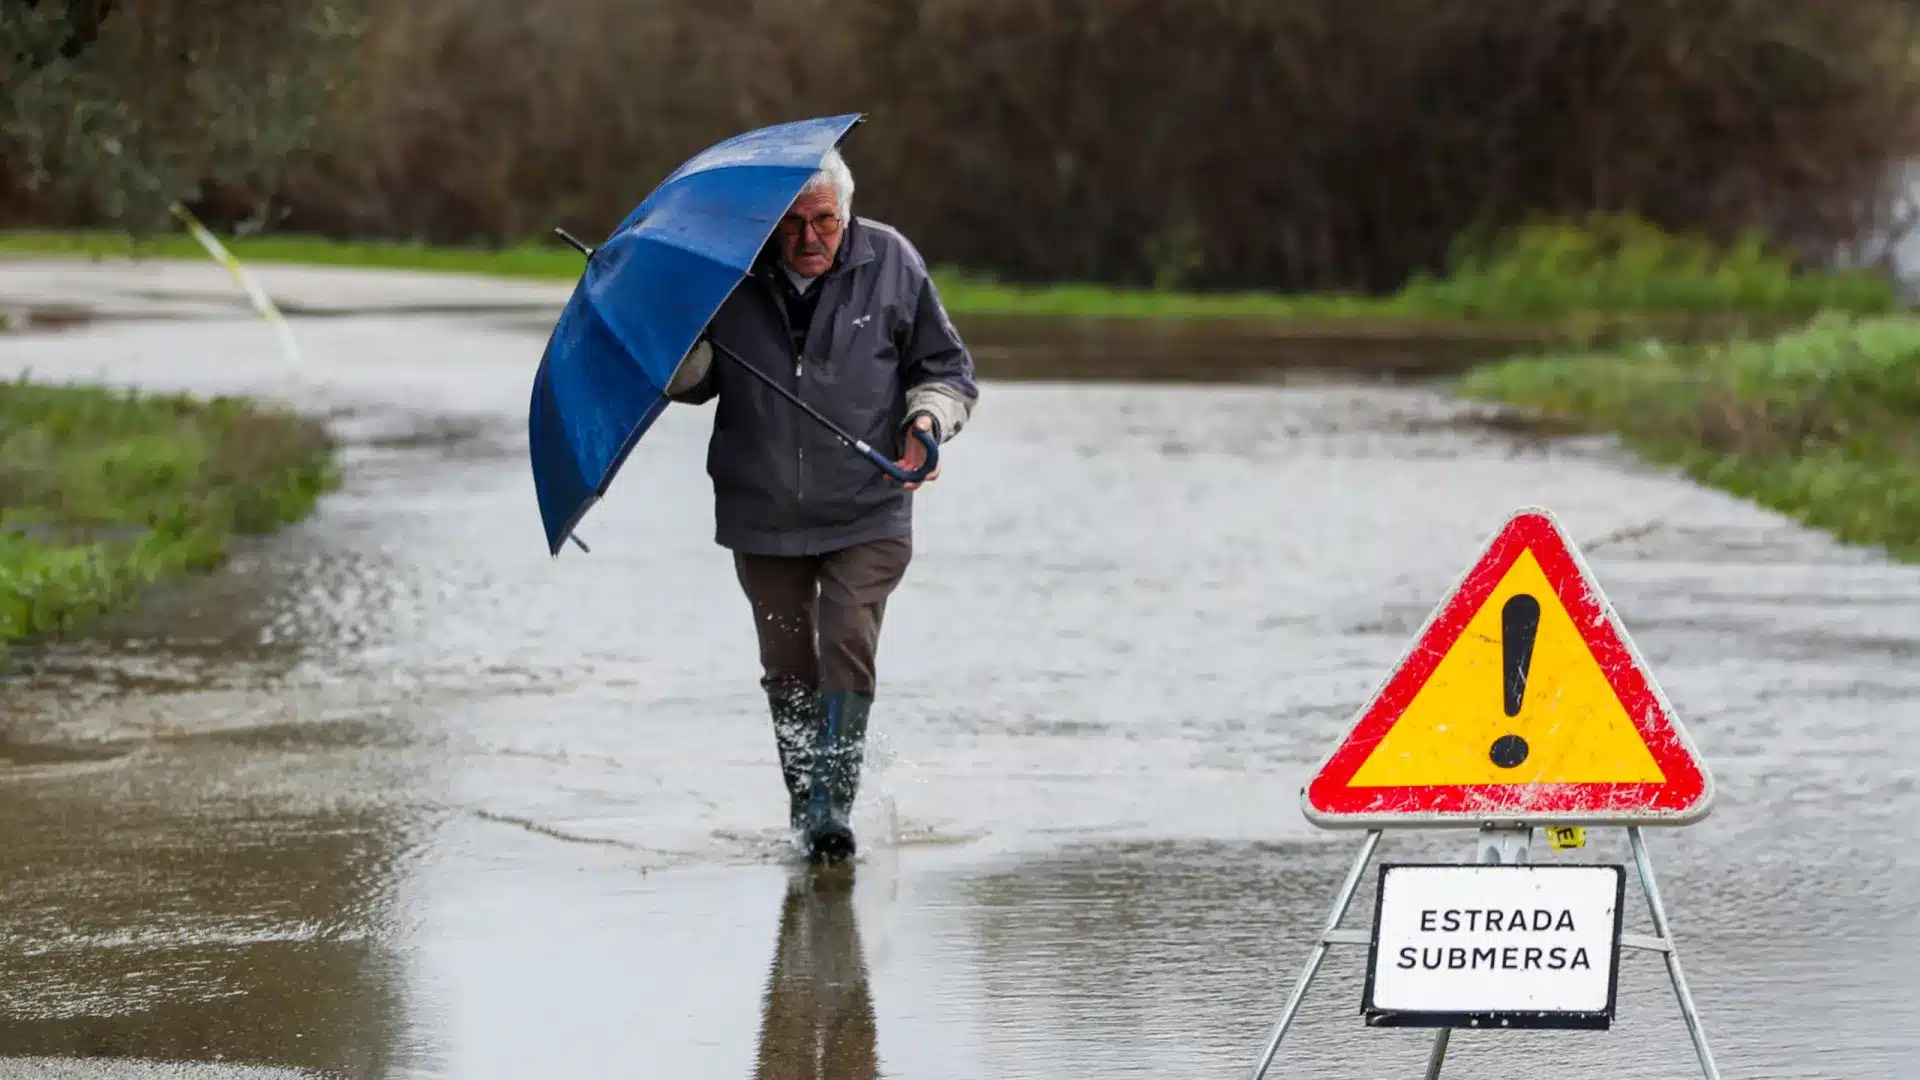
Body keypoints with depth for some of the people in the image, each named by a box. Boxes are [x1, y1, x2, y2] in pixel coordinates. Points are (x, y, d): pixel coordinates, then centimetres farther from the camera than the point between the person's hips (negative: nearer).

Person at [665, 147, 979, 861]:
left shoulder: (890, 264, -3)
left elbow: (948, 368, 6)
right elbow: (693, 379, 8)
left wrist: (928, 419, -15)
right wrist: (676, 352, -15)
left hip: (866, 513, -2)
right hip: (763, 514, 2)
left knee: (847, 651, -16)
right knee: (788, 668, 8)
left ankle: (833, 803, -14)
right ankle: (803, 802, 23)